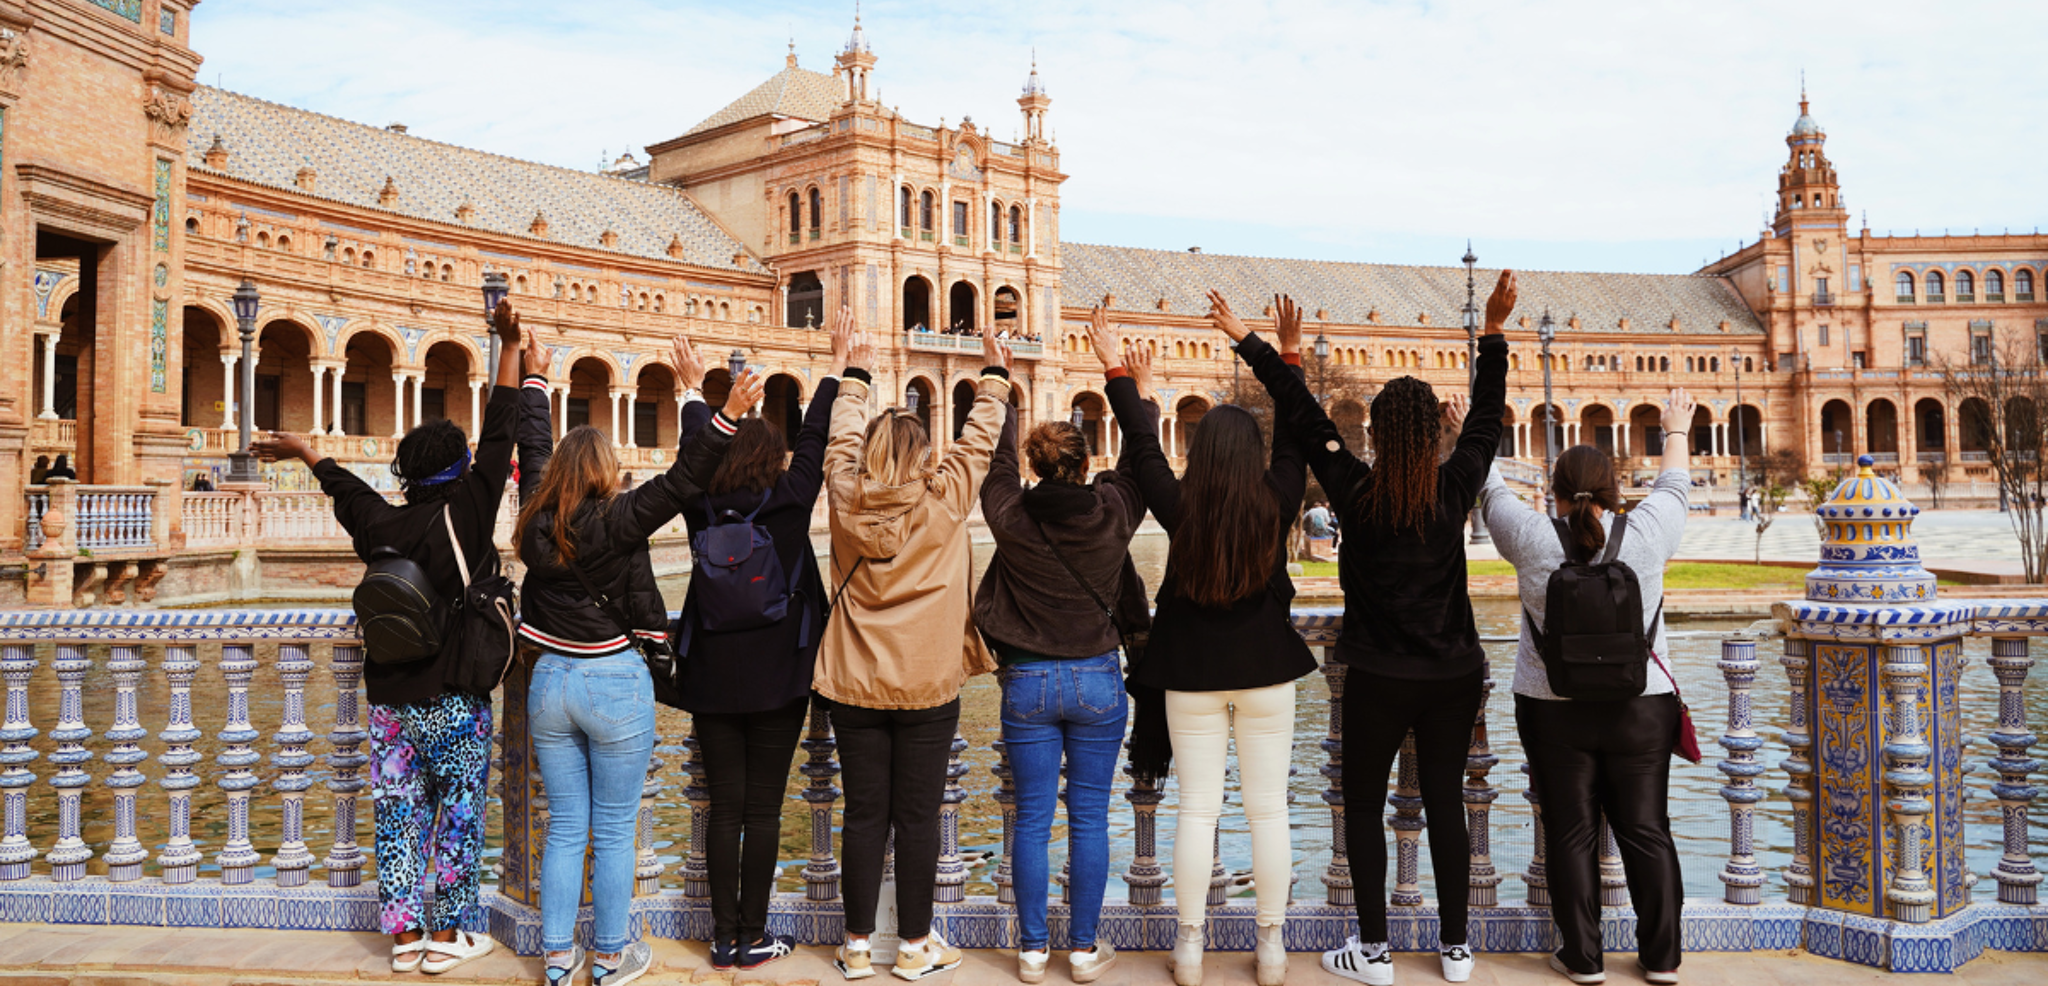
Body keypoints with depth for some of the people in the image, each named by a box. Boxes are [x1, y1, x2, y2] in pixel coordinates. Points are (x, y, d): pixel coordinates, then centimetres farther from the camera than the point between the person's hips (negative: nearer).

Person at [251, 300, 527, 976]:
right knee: (457, 814, 6)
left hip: (390, 699, 4)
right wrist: (510, 348, -4)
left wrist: (304, 452, 40)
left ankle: (405, 936, 16)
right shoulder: (467, 511, -10)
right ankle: (446, 937, 12)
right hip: (454, 701, -4)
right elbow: (499, 438, -9)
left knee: (399, 813, 10)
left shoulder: (383, 523, 1)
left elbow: (347, 488, 19)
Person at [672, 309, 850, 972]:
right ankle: (752, 938, 8)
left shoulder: (703, 508, 1)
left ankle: (724, 938, 12)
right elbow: (813, 440, 2)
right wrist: (838, 364, 13)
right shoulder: (789, 503, -7)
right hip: (778, 677, -3)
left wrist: (694, 388, 33)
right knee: (763, 810, 3)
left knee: (725, 809, 8)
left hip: (713, 679, 3)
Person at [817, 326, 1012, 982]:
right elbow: (978, 442, 7)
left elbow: (841, 441, 15)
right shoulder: (943, 501, -7)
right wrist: (994, 377, 21)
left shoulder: (846, 500, -2)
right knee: (917, 817, 5)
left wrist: (856, 376, 29)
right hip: (929, 685, -2)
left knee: (863, 815, 8)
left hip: (855, 686, 2)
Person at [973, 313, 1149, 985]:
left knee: (1032, 819, 8)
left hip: (1027, 681, 0)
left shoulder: (1011, 517, -7)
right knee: (1089, 818, 7)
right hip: (1097, 679, 0)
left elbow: (996, 457, 11)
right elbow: (1140, 453, 9)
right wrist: (1116, 369, 17)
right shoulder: (1110, 513, -7)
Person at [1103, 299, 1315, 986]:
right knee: (1268, 808, 7)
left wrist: (1121, 372, 9)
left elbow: (1142, 446, 1)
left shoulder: (1179, 508, -9)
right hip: (1265, 670, 0)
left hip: (1192, 673, 0)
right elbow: (1293, 442, 3)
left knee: (1197, 807, 6)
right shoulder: (1276, 504, -8)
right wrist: (1290, 359, 7)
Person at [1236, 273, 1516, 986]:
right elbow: (1486, 418, 6)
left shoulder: (1356, 493, -13)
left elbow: (1302, 416, -8)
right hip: (1454, 674, 3)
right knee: (1445, 802, 12)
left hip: (1379, 678, -3)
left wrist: (1250, 341, -1)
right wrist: (1494, 333, 11)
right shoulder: (1455, 491, -8)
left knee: (1364, 804, 10)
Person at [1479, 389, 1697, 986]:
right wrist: (1676, 430, 32)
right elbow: (1673, 486, 14)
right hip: (1640, 710, 1)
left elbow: (1491, 492, 9)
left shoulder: (1533, 539, -8)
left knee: (1571, 834, 6)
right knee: (1646, 831, 10)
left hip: (1556, 714, -1)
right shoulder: (1645, 534, -5)